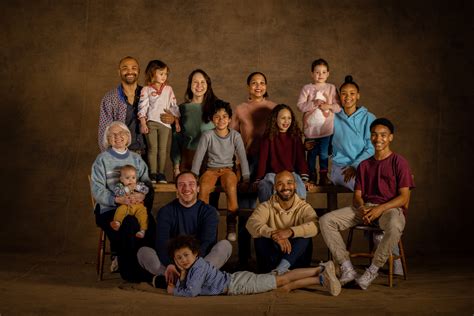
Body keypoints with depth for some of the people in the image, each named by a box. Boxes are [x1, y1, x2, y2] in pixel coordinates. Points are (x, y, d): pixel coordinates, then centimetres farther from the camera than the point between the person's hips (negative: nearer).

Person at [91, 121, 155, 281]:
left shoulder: (136, 159, 19)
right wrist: (118, 199, -22)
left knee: (149, 225, -28)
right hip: (109, 209, -3)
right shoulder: (102, 159, 5)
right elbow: (97, 190, -6)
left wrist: (143, 195, -14)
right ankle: (129, 271, -14)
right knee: (130, 225, -32)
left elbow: (147, 184, 10)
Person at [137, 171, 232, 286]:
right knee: (143, 252, -21)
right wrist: (169, 265, -34)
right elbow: (161, 241, -12)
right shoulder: (166, 212, 4)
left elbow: (207, 243, -13)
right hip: (171, 260, 0)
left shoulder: (208, 212, 3)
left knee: (225, 245, -25)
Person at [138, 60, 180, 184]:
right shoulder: (146, 90, 0)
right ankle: (152, 174, 5)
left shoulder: (168, 89, 10)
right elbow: (142, 107, -4)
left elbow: (174, 106, 11)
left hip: (165, 122, 3)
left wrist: (177, 122, 7)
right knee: (152, 149, 0)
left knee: (162, 149, 3)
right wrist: (143, 124, -11)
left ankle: (161, 173, 8)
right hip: (151, 123, -2)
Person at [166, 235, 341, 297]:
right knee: (284, 288, 6)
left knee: (282, 280, -8)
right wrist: (182, 275, -3)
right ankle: (321, 279, 6)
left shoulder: (198, 267, -18)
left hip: (238, 283, -8)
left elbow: (192, 292, -24)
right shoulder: (191, 267, 9)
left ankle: (321, 270, -6)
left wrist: (174, 291, -9)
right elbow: (184, 287, 15)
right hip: (235, 283, 8)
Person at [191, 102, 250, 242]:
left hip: (228, 169, 0)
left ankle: (231, 226, -23)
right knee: (203, 189, -33)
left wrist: (246, 178, -9)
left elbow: (242, 157, -2)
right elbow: (198, 156, -4)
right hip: (211, 169, 0)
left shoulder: (235, 136, -1)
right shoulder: (207, 135, -4)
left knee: (231, 188, -35)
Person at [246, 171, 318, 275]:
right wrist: (272, 233, -40)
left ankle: (279, 269, -36)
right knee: (260, 235, -21)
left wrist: (291, 231, -42)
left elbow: (315, 226, -24)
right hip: (271, 258, 0)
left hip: (297, 259, 0)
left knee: (305, 236, -24)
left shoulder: (304, 207, -1)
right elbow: (251, 224, -21)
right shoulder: (266, 206, 1)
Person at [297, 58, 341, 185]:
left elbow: (338, 106, 0)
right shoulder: (307, 88, 1)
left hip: (326, 128, 0)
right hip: (310, 127, 0)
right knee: (311, 153, 9)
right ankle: (312, 177, 21)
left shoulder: (331, 88, 4)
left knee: (324, 153, 5)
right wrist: (313, 104, -18)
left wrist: (329, 106, -17)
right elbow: (300, 105, -7)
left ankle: (324, 176, 19)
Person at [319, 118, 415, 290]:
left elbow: (404, 197, -4)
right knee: (326, 220, -16)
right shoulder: (364, 165, 18)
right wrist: (362, 208, -12)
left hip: (390, 208, -5)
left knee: (394, 227, -42)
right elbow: (357, 195, 13)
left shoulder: (399, 162, 3)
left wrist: (380, 208, -19)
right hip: (365, 207, 5)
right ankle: (347, 269, -17)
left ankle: (372, 271, -21)